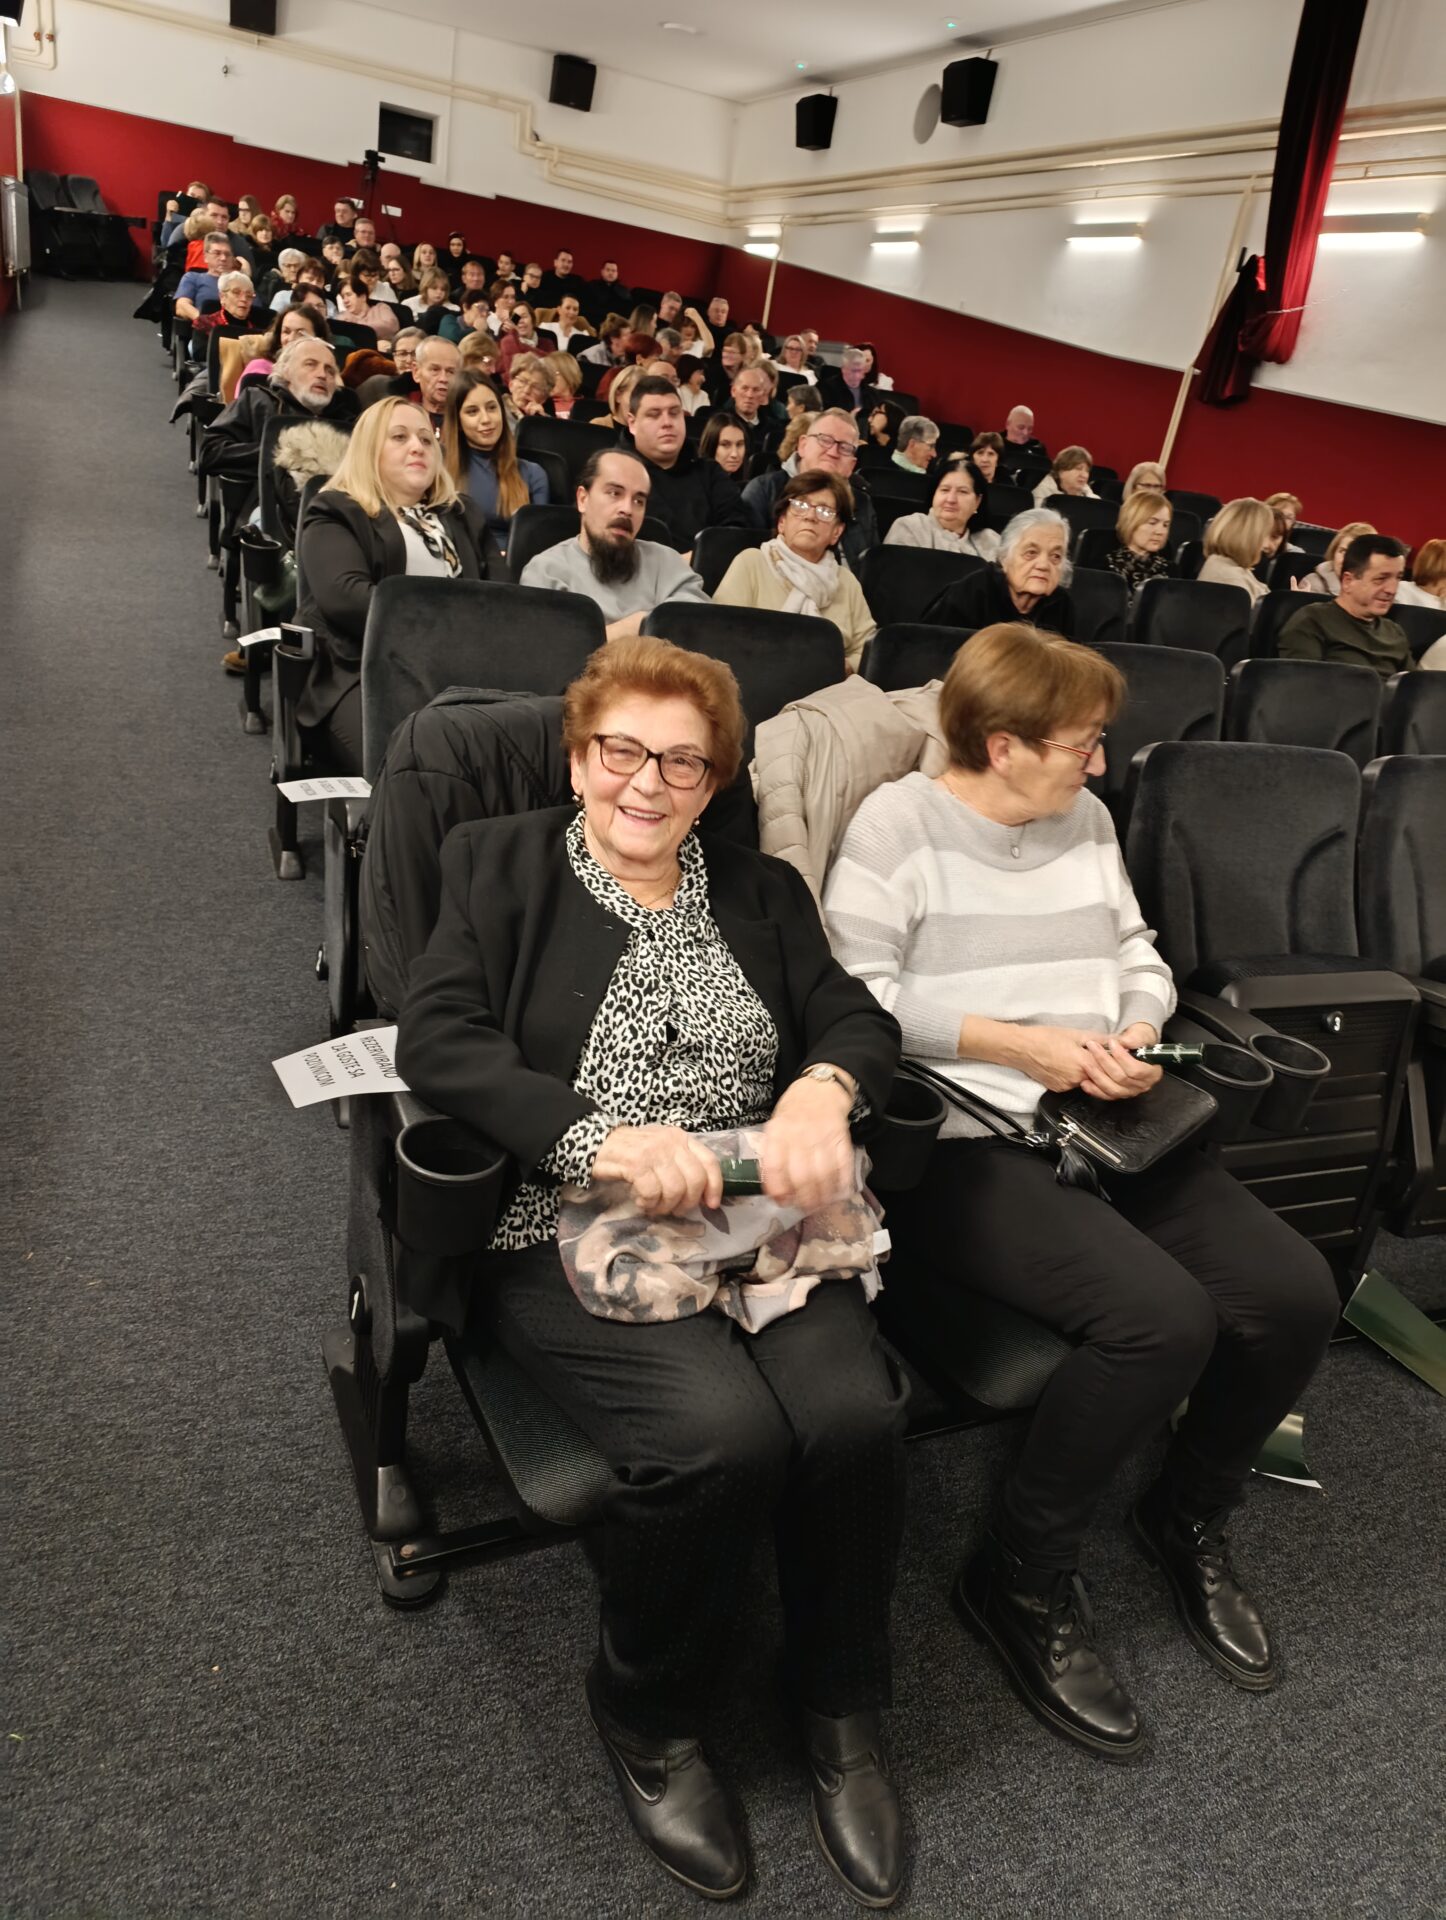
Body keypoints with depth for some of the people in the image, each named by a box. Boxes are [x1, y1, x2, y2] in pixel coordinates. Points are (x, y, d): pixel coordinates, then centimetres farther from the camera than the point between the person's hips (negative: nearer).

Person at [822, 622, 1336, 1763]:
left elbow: (1141, 958, 20)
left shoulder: (1085, 820, 16)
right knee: (1161, 1316, -28)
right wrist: (1015, 1043, -15)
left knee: (1297, 1295, -11)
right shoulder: (899, 823, -4)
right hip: (960, 1143, -7)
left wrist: (1136, 1034, -2)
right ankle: (1022, 1578, -1)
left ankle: (1190, 1521, 20)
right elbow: (858, 1000, -12)